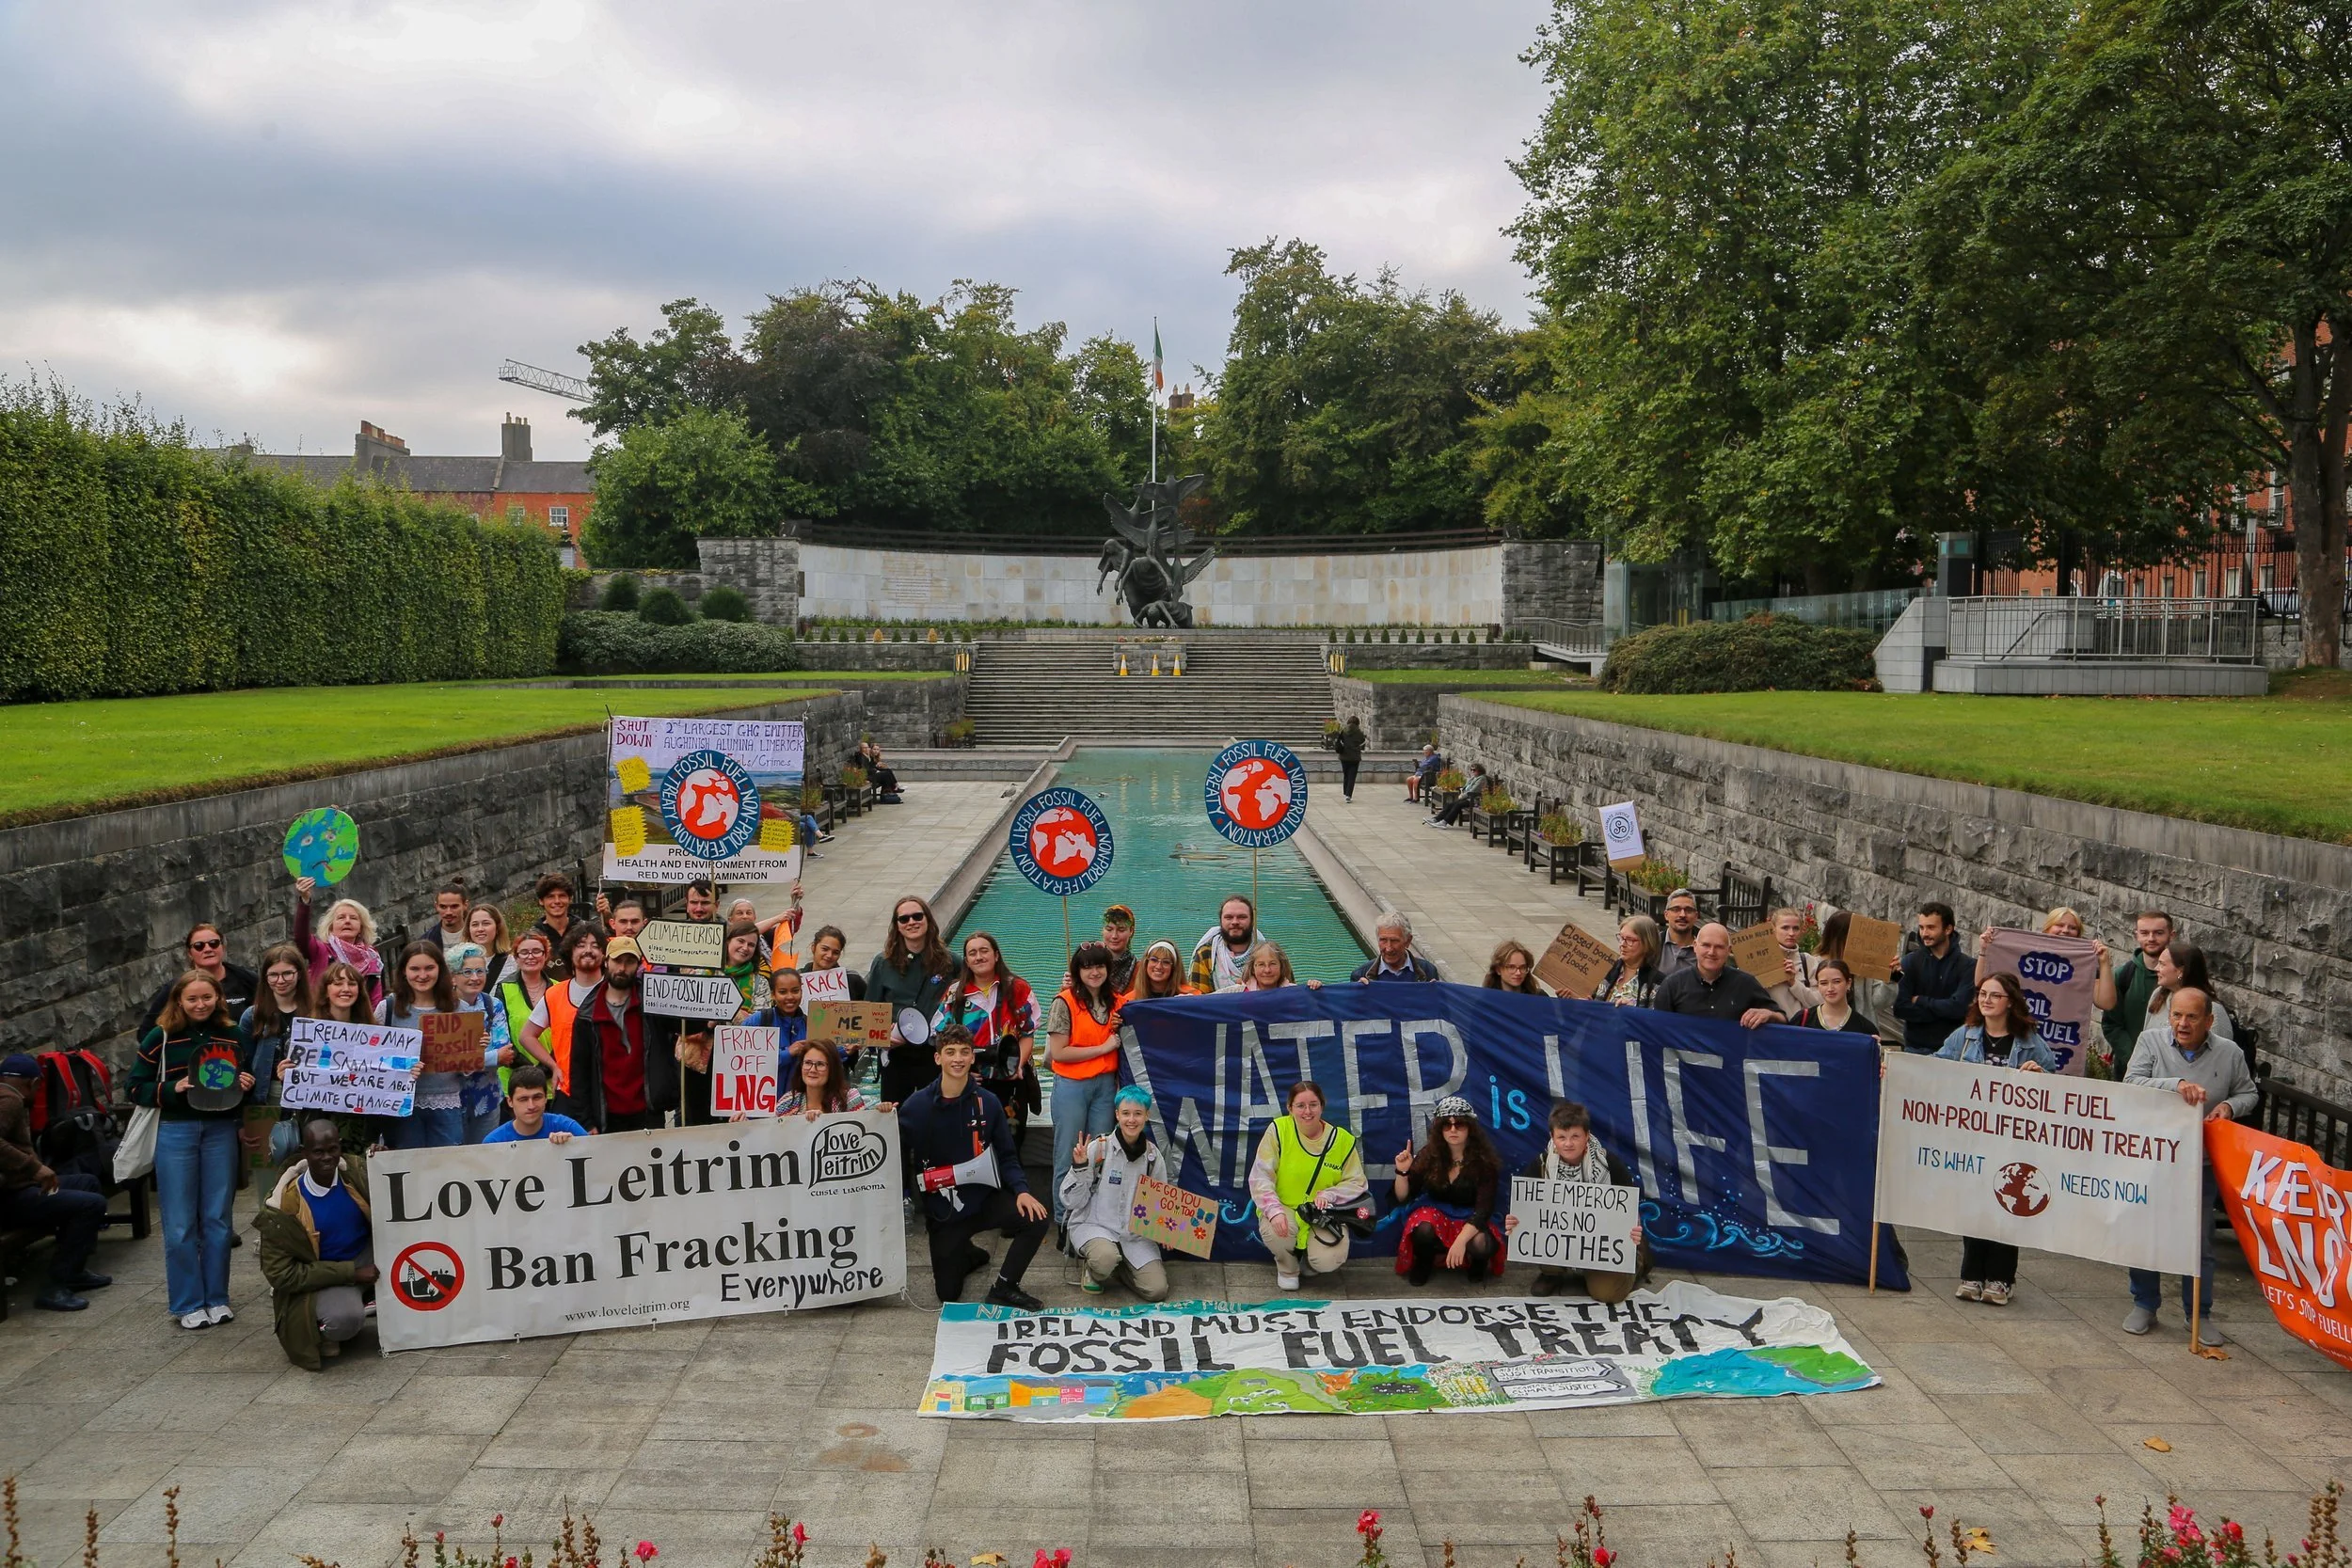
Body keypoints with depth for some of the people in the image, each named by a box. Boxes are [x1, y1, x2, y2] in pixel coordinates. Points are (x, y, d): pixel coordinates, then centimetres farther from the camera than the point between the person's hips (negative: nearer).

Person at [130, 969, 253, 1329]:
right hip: (176, 1133, -2)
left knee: (217, 1219, 8)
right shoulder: (160, 1038, -1)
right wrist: (172, 1089, -15)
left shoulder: (232, 1035, 7)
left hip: (221, 1132, 2)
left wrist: (247, 1084, -3)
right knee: (180, 1224, 1)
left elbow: (244, 1078, 19)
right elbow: (135, 1088, 0)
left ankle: (217, 1298, 18)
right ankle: (188, 1304, 11)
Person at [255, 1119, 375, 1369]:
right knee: (344, 1318, -37)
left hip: (367, 1260, 5)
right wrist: (350, 1273, -20)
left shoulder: (357, 1171, -8)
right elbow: (280, 1273, -15)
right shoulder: (284, 1204, -17)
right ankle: (323, 1331, 0)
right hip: (320, 1277, -5)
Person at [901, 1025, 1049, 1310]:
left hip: (985, 1199, 1)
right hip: (942, 1210, -1)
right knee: (948, 1293, 2)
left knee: (1037, 1218, -24)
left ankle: (1004, 1287, -2)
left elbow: (1006, 1156, 0)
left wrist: (1021, 1190, -17)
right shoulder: (917, 1105, -10)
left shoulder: (987, 1103, -5)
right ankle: (968, 1254, 38)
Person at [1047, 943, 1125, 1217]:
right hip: (1072, 1086, -5)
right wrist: (1104, 1048, -13)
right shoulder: (1065, 1002, -9)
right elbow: (1058, 1052, -14)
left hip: (1106, 1084, 5)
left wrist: (1120, 1031, -1)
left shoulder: (1115, 1001, 7)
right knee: (1069, 1157, 1)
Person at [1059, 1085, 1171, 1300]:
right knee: (1106, 1257, -37)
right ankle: (1093, 1270, 1)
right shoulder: (1098, 1148, -10)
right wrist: (1080, 1167, -23)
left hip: (1136, 1232, 4)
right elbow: (1071, 1201, -8)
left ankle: (1117, 1265, 15)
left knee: (1157, 1290, -14)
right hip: (1093, 1225, -4)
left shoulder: (1153, 1154, 1)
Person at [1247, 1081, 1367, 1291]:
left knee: (1327, 1262, -25)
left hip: (1324, 1215, 1)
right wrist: (1274, 1211, -29)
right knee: (1275, 1232, -35)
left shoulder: (1343, 1139, -5)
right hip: (1284, 1209, -1)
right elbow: (1260, 1177, -12)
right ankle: (1287, 1267, 3)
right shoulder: (1278, 1130, -11)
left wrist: (1329, 1195, -19)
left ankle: (1310, 1259, 17)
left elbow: (1357, 1183, 1)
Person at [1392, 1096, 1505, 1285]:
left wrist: (1461, 1240, -37)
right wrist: (1402, 1172, -28)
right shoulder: (1429, 1155, -10)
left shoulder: (1484, 1160, -15)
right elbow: (1403, 1198, -7)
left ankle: (1477, 1263, 4)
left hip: (1471, 1219, -1)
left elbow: (1484, 1208, -22)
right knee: (1423, 1229, -34)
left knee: (1481, 1245, -34)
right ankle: (1424, 1263, 0)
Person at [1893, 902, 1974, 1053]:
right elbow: (1900, 1008, -10)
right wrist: (1942, 1010, -15)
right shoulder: (1911, 961, -1)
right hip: (1915, 1047, 1)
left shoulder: (1966, 965, -5)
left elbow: (1959, 1007, -16)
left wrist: (1920, 1001, -7)